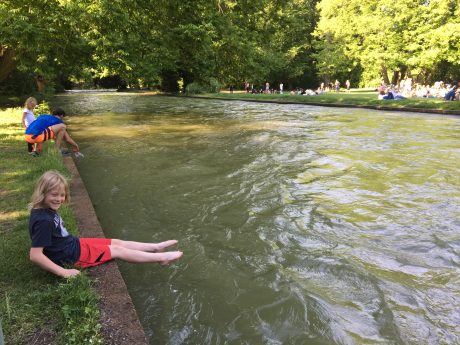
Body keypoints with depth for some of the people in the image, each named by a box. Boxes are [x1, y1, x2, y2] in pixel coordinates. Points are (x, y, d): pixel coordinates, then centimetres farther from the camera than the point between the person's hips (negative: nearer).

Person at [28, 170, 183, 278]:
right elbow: (35, 255, -32)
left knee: (118, 242, 11)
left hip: (73, 244, 9)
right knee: (118, 250, -1)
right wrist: (63, 271, -27)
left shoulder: (47, 209, -1)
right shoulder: (43, 220, -31)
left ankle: (156, 247, 24)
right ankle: (161, 257, 10)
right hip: (71, 256, -9)